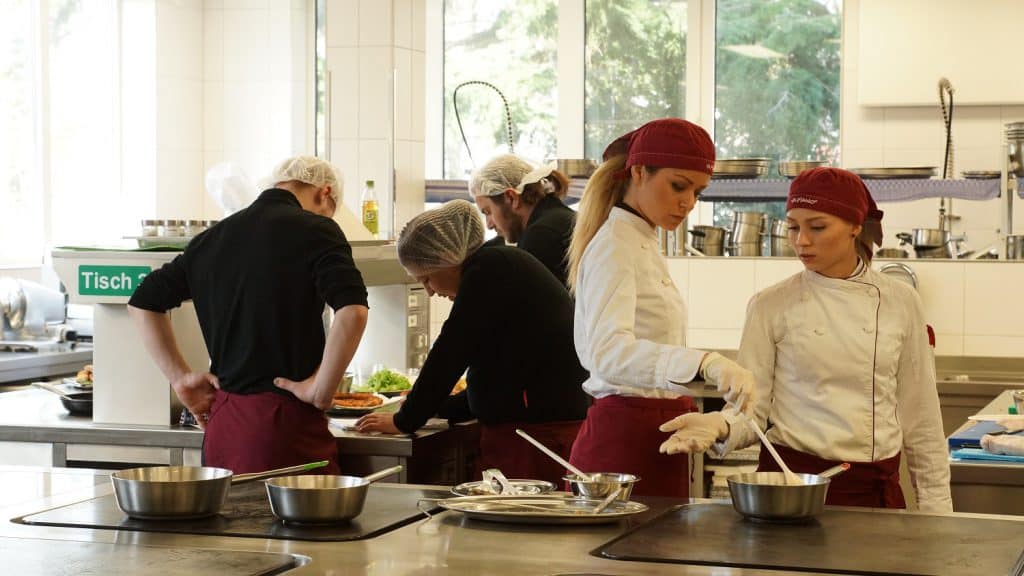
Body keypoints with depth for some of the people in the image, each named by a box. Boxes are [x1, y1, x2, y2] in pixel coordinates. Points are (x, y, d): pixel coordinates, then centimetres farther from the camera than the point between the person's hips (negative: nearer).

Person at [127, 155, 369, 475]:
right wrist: (321, 392, -12)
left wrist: (180, 377, 18)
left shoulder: (213, 236, 14)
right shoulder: (315, 230, -5)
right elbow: (352, 312, -21)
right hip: (287, 421, -6)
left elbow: (142, 303, 21)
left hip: (220, 418, 7)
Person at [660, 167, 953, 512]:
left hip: (877, 490, 2)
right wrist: (720, 427, -24)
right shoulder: (771, 306, -2)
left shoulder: (900, 302, 2)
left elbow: (920, 417, 6)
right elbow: (753, 410, -2)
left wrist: (935, 506, 5)